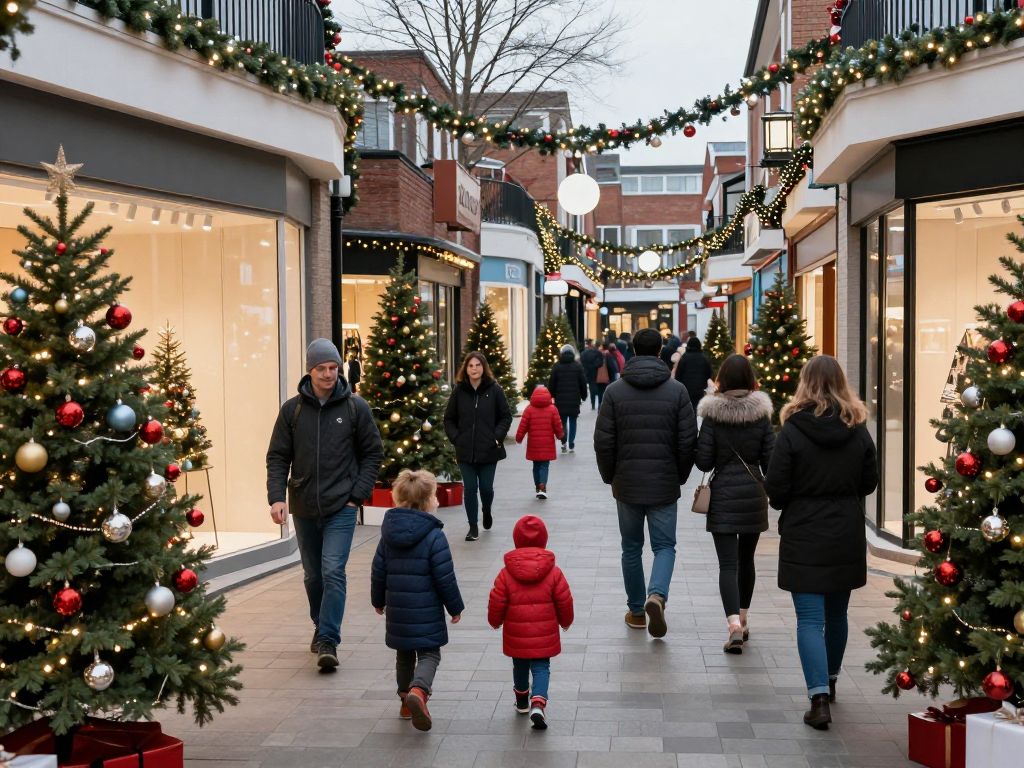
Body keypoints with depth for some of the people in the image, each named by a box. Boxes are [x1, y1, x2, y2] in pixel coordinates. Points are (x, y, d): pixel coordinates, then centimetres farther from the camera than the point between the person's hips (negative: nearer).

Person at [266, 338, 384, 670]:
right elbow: (278, 457, 2)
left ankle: (328, 641, -11)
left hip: (341, 507, -3)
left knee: (333, 572, -14)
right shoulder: (292, 409, 0)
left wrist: (358, 494, -6)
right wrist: (276, 497, -11)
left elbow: (373, 453, 2)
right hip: (303, 507, 3)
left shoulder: (356, 407, -3)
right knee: (313, 575, 16)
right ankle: (321, 627, 35)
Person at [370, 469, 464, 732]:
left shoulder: (388, 534, 2)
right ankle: (418, 690, -24)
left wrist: (378, 600, 23)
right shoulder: (434, 536, -14)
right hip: (426, 612, -5)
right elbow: (445, 578, -12)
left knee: (404, 655, 20)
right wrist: (455, 607, 0)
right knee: (429, 655, 1)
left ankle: (406, 700, 28)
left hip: (397, 611, 5)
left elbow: (378, 572, 8)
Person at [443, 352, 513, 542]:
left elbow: (506, 417, 3)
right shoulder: (459, 391, 1)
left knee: (486, 488, 6)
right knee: (470, 488, 1)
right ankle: (473, 527, 12)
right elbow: (449, 419, 8)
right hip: (465, 451, 1)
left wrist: (497, 437, -8)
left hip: (489, 450, -1)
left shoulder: (494, 390, -2)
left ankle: (486, 511, 39)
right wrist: (456, 438, -3)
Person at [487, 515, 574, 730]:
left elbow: (496, 602, -4)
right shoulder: (553, 572, -8)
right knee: (541, 668, 4)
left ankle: (522, 702, 37)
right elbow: (564, 601, -2)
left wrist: (495, 621, 15)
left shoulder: (506, 573, -9)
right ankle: (538, 703, -17)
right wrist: (565, 621, 16)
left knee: (520, 666, 20)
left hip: (516, 634, 1)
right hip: (544, 634, -1)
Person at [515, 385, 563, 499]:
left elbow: (523, 425, -4)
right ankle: (542, 487, -15)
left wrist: (519, 438, 8)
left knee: (536, 465, 16)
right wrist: (560, 435, 19)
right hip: (547, 444, -1)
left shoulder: (529, 409, -4)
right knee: (544, 465, 1)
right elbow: (558, 425, -1)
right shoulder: (552, 409, -4)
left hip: (533, 444, 1)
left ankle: (537, 487, 22)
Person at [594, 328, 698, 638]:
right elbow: (688, 441, -4)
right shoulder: (677, 391, -4)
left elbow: (603, 441, -4)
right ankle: (657, 595, -16)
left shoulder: (615, 391, -4)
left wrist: (610, 477, 9)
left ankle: (636, 612, 19)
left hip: (626, 484, 1)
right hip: (664, 485, -1)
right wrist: (680, 477, 10)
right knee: (664, 545, 9)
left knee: (631, 548, 14)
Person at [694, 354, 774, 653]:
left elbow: (704, 462, -8)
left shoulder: (713, 415, -8)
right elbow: (770, 460, -3)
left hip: (723, 495, -3)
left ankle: (734, 624, -21)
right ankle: (742, 620, 29)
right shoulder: (761, 413, -3)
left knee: (728, 563, -5)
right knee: (746, 559, 18)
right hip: (754, 494, 3)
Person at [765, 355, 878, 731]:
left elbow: (776, 489, -12)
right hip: (847, 537, 4)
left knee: (810, 619, -2)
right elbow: (869, 482, 6)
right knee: (837, 613, 20)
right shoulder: (858, 431, -3)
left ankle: (819, 698, -13)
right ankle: (829, 681, 38)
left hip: (803, 538, -4)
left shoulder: (792, 430, -14)